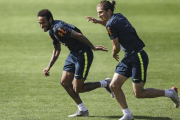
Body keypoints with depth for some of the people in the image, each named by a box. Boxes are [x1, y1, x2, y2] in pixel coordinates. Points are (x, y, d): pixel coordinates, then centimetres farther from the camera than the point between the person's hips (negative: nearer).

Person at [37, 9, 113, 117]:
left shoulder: (58, 28, -24)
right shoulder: (52, 31, 9)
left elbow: (79, 35, -29)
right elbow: (57, 50, 22)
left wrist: (93, 47, -26)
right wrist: (49, 67, 18)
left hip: (83, 55, -10)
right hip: (73, 54, 10)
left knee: (77, 89, -5)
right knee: (64, 82, 7)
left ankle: (105, 83, 14)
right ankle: (82, 110, 17)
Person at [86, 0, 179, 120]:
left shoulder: (111, 24, -17)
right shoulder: (118, 16, 9)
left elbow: (116, 47, -13)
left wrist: (114, 54, 10)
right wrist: (99, 21, 23)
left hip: (138, 58, -9)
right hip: (129, 57, 9)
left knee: (139, 93, -1)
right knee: (114, 85, 2)